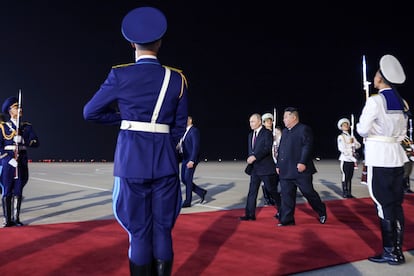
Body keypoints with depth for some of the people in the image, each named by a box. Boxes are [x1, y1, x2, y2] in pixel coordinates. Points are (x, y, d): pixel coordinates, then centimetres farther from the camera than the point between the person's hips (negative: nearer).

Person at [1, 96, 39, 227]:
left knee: (18, 192, 6)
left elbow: (36, 142, 0)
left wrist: (23, 140, -16)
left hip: (22, 163, 2)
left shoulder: (28, 127, 10)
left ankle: (16, 218, 14)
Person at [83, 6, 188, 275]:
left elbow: (91, 112, 5)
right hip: (165, 161, 2)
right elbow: (179, 127, 8)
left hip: (132, 159, -2)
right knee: (163, 230, 10)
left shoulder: (120, 76, -3)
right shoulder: (177, 79, 3)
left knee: (139, 232, 5)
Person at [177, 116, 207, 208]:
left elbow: (196, 146, -18)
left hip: (191, 159, -9)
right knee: (184, 179, 8)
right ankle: (201, 192, 22)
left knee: (188, 180, -4)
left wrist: (192, 161, -22)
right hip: (185, 159, 9)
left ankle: (187, 201, 8)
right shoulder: (185, 131, 15)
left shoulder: (194, 130, -12)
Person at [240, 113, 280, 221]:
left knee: (272, 191, 3)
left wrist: (255, 156, -26)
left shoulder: (267, 133, -9)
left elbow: (268, 148, -20)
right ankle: (250, 214, 9)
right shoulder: (250, 135, 15)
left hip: (266, 167, -7)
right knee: (252, 192, 5)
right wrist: (250, 158, 6)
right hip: (254, 168, 7)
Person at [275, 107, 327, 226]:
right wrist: (278, 165, 15)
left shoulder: (304, 129, -6)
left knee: (309, 193, 3)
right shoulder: (285, 131, 18)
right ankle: (287, 219, 10)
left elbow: (307, 146, -15)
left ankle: (322, 212, 24)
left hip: (300, 170, -7)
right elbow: (280, 149, 20)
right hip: (286, 171, 7)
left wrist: (302, 162, -23)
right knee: (287, 195, 5)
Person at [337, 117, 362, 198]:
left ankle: (349, 193, 12)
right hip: (345, 159, -6)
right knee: (345, 177, -4)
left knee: (350, 177, 7)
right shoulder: (340, 137, -4)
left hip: (352, 159, 6)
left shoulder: (351, 137, 16)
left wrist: (353, 143, -11)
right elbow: (341, 148, -14)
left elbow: (358, 145, 6)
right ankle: (344, 193, 1)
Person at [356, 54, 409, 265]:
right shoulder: (402, 103, 10)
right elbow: (402, 133, 15)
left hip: (379, 157, -7)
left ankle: (390, 252, 6)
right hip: (396, 155, 7)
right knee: (396, 203, 10)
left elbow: (362, 130, -12)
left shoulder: (375, 100, -13)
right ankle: (398, 250, 17)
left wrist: (360, 129, 8)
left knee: (384, 204, -1)